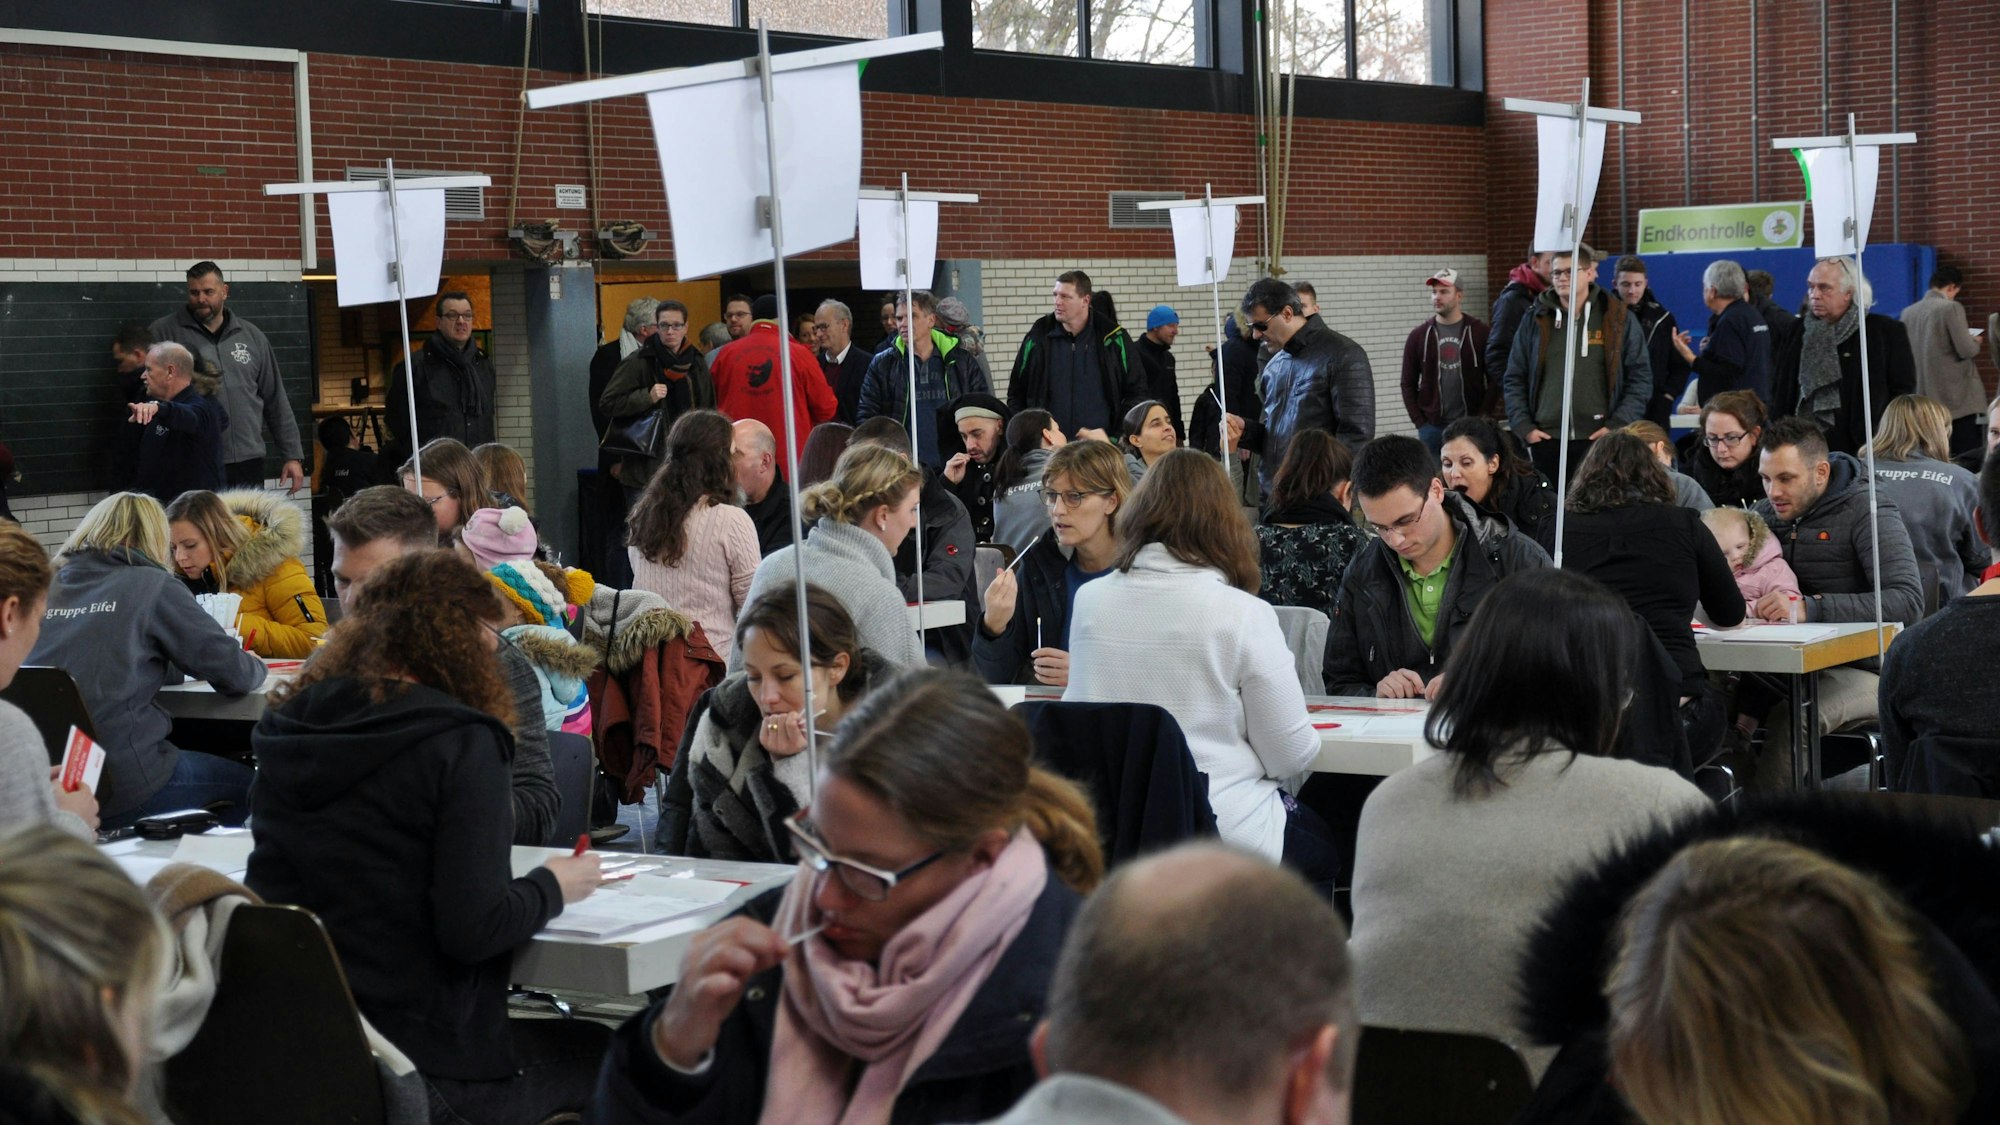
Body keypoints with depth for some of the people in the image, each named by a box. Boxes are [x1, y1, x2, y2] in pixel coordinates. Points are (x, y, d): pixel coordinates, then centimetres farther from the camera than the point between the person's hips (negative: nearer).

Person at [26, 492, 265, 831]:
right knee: (244, 784, 19)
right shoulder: (153, 586, -1)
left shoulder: (46, 589, 12)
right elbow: (234, 675, -3)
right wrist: (255, 667, 20)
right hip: (116, 783, -6)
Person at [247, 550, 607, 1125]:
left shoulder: (288, 728, 5)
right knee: (601, 1051, 18)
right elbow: (473, 928, -20)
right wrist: (551, 887, 0)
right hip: (423, 1059, -7)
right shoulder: (459, 743, -14)